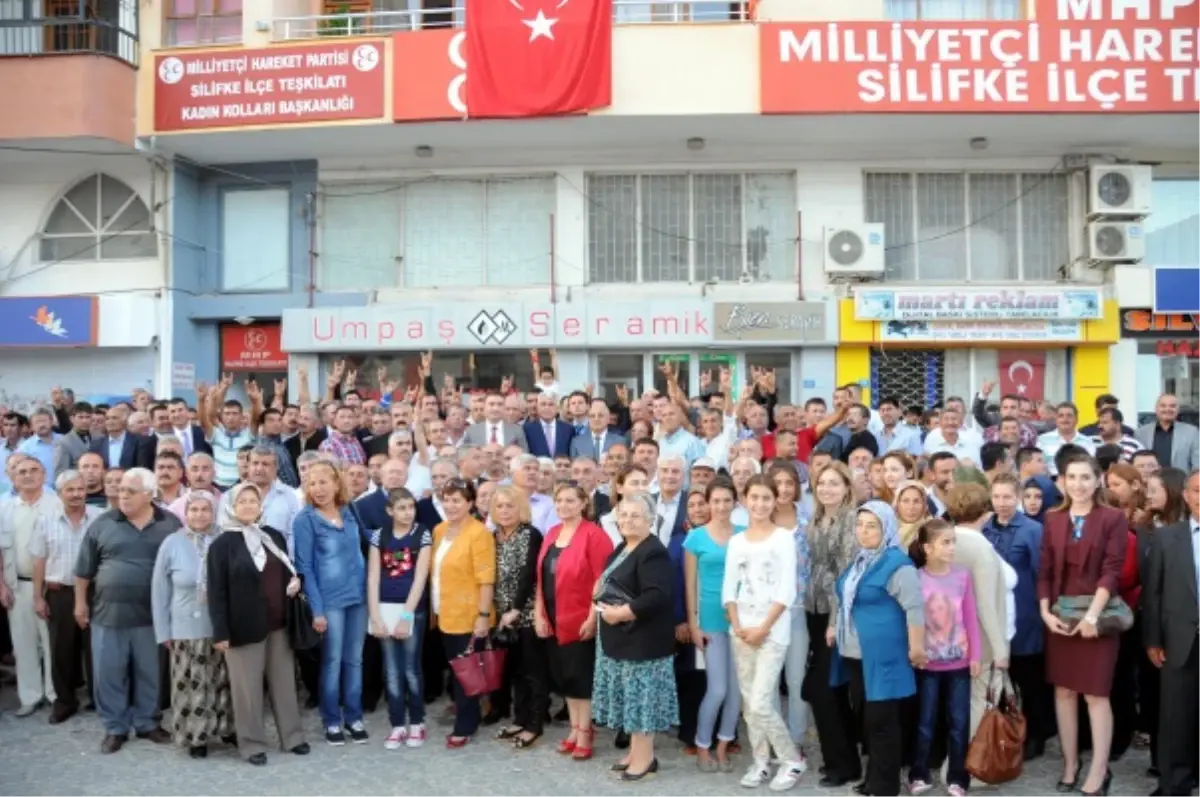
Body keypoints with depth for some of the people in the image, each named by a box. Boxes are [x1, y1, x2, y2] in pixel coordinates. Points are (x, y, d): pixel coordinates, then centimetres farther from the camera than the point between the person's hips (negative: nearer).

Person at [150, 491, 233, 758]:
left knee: (224, 682, 11)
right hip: (187, 629, -1)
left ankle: (228, 727, 28)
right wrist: (163, 630, 2)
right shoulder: (172, 544, -3)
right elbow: (160, 590, 3)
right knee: (193, 686, 4)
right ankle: (196, 735, 19)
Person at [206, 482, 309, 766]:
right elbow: (217, 591, -9)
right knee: (248, 687, 3)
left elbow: (288, 571, 21)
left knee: (284, 681, 12)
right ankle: (252, 744, 14)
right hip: (244, 626, -5)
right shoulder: (222, 544, -6)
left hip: (278, 623, 5)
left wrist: (294, 581, -3)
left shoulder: (273, 536, 10)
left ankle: (292, 736, 22)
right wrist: (220, 631, -14)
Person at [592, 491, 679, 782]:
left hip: (643, 639, -9)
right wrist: (605, 607, 1)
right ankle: (636, 751, 25)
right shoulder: (622, 548, 13)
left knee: (642, 695, -1)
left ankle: (645, 756, 10)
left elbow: (658, 596, -27)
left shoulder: (654, 552, -17)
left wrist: (620, 613, -21)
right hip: (620, 638, 9)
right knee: (630, 696, 15)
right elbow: (611, 585, 22)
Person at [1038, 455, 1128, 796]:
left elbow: (1112, 570, -11)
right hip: (1060, 616, 4)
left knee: (1096, 694, 0)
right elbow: (1045, 570, 5)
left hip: (1097, 617, -4)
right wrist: (1045, 611, -6)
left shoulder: (1113, 518, -3)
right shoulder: (1053, 519, 8)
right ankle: (1070, 763, 19)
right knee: (1063, 691, 8)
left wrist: (1092, 614, -19)